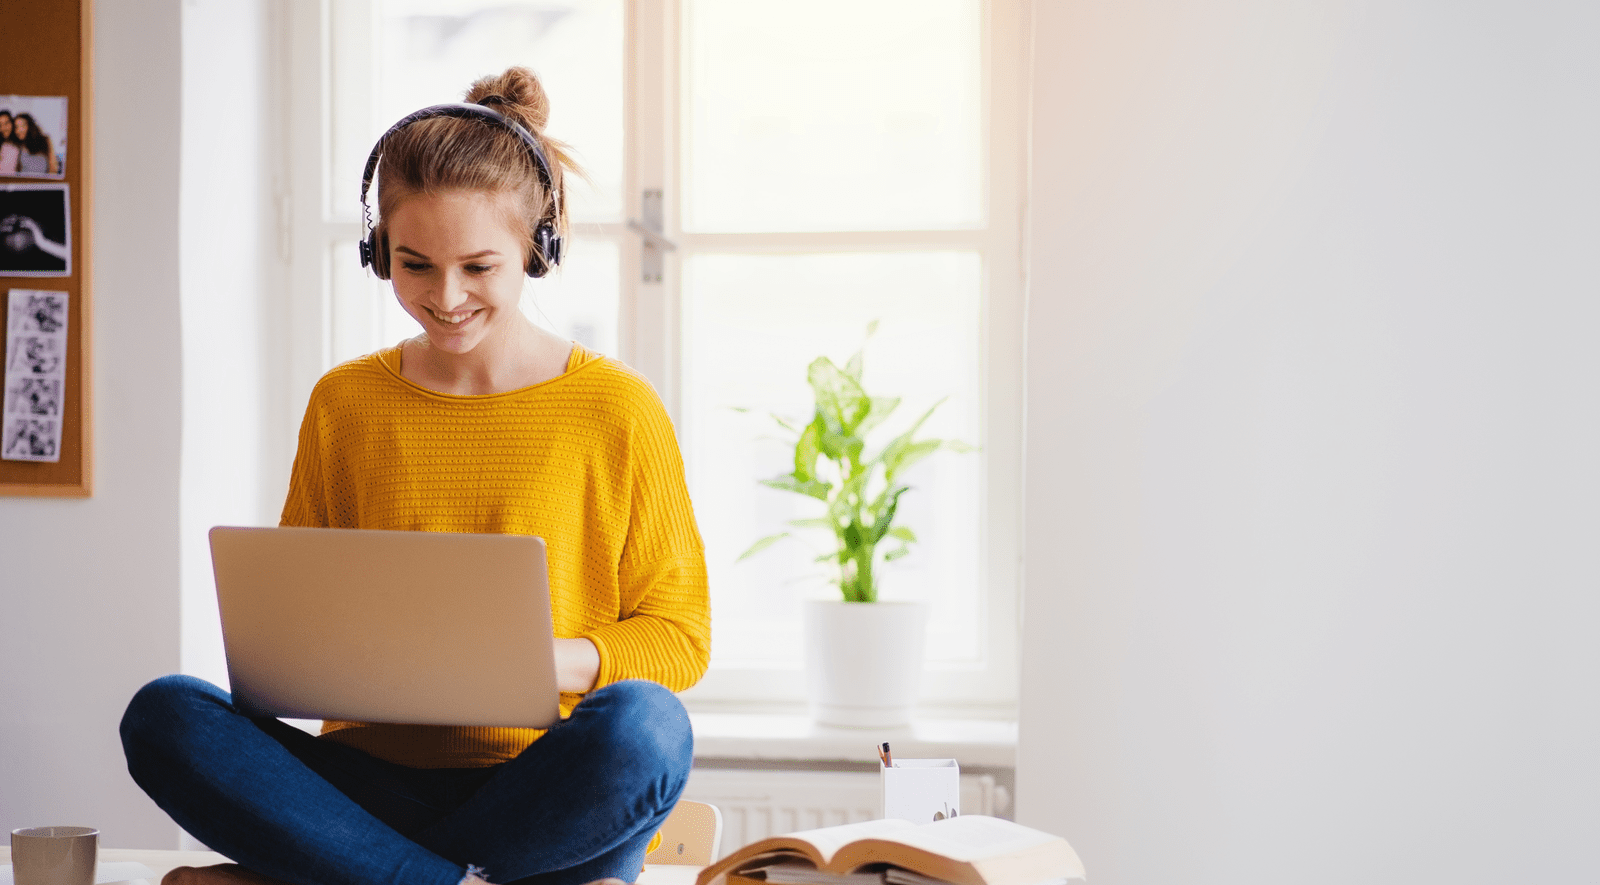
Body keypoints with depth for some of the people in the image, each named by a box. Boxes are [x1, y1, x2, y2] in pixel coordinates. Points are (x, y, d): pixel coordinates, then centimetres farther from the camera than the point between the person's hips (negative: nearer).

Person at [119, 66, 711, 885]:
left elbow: (679, 633, 3)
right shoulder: (343, 404, 11)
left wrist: (549, 662, -17)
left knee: (643, 725, -36)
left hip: (550, 790, -2)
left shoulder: (616, 410, 2)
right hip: (375, 779, 2)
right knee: (163, 715, -22)